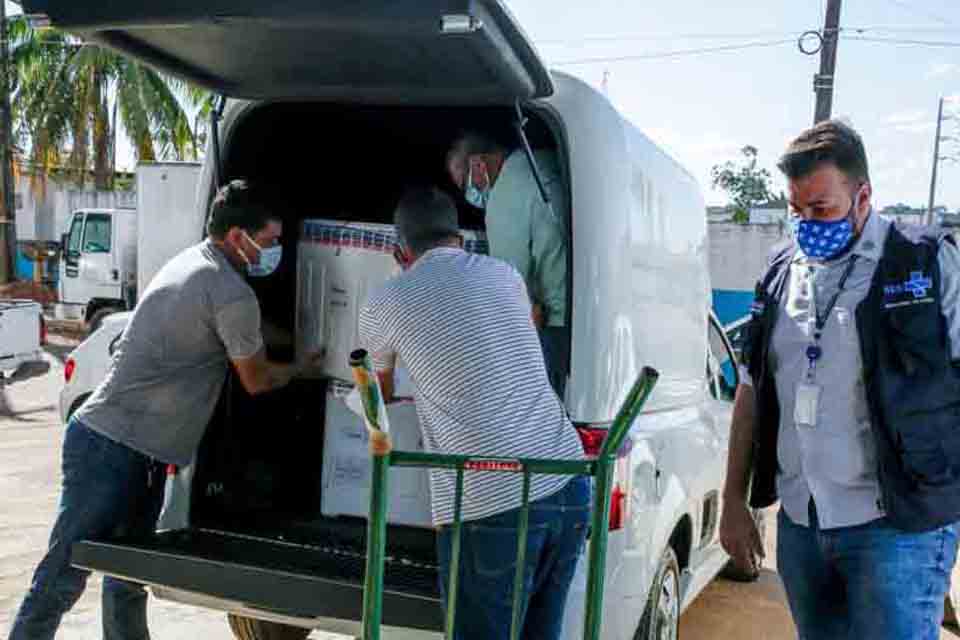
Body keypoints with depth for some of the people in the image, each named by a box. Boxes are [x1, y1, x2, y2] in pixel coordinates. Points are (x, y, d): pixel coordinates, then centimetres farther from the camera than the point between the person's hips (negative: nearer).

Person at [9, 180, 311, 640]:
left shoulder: (189, 260, 12)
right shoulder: (232, 295, -17)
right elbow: (257, 380, -3)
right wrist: (302, 367, 14)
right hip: (114, 450, -10)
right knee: (63, 577, -2)